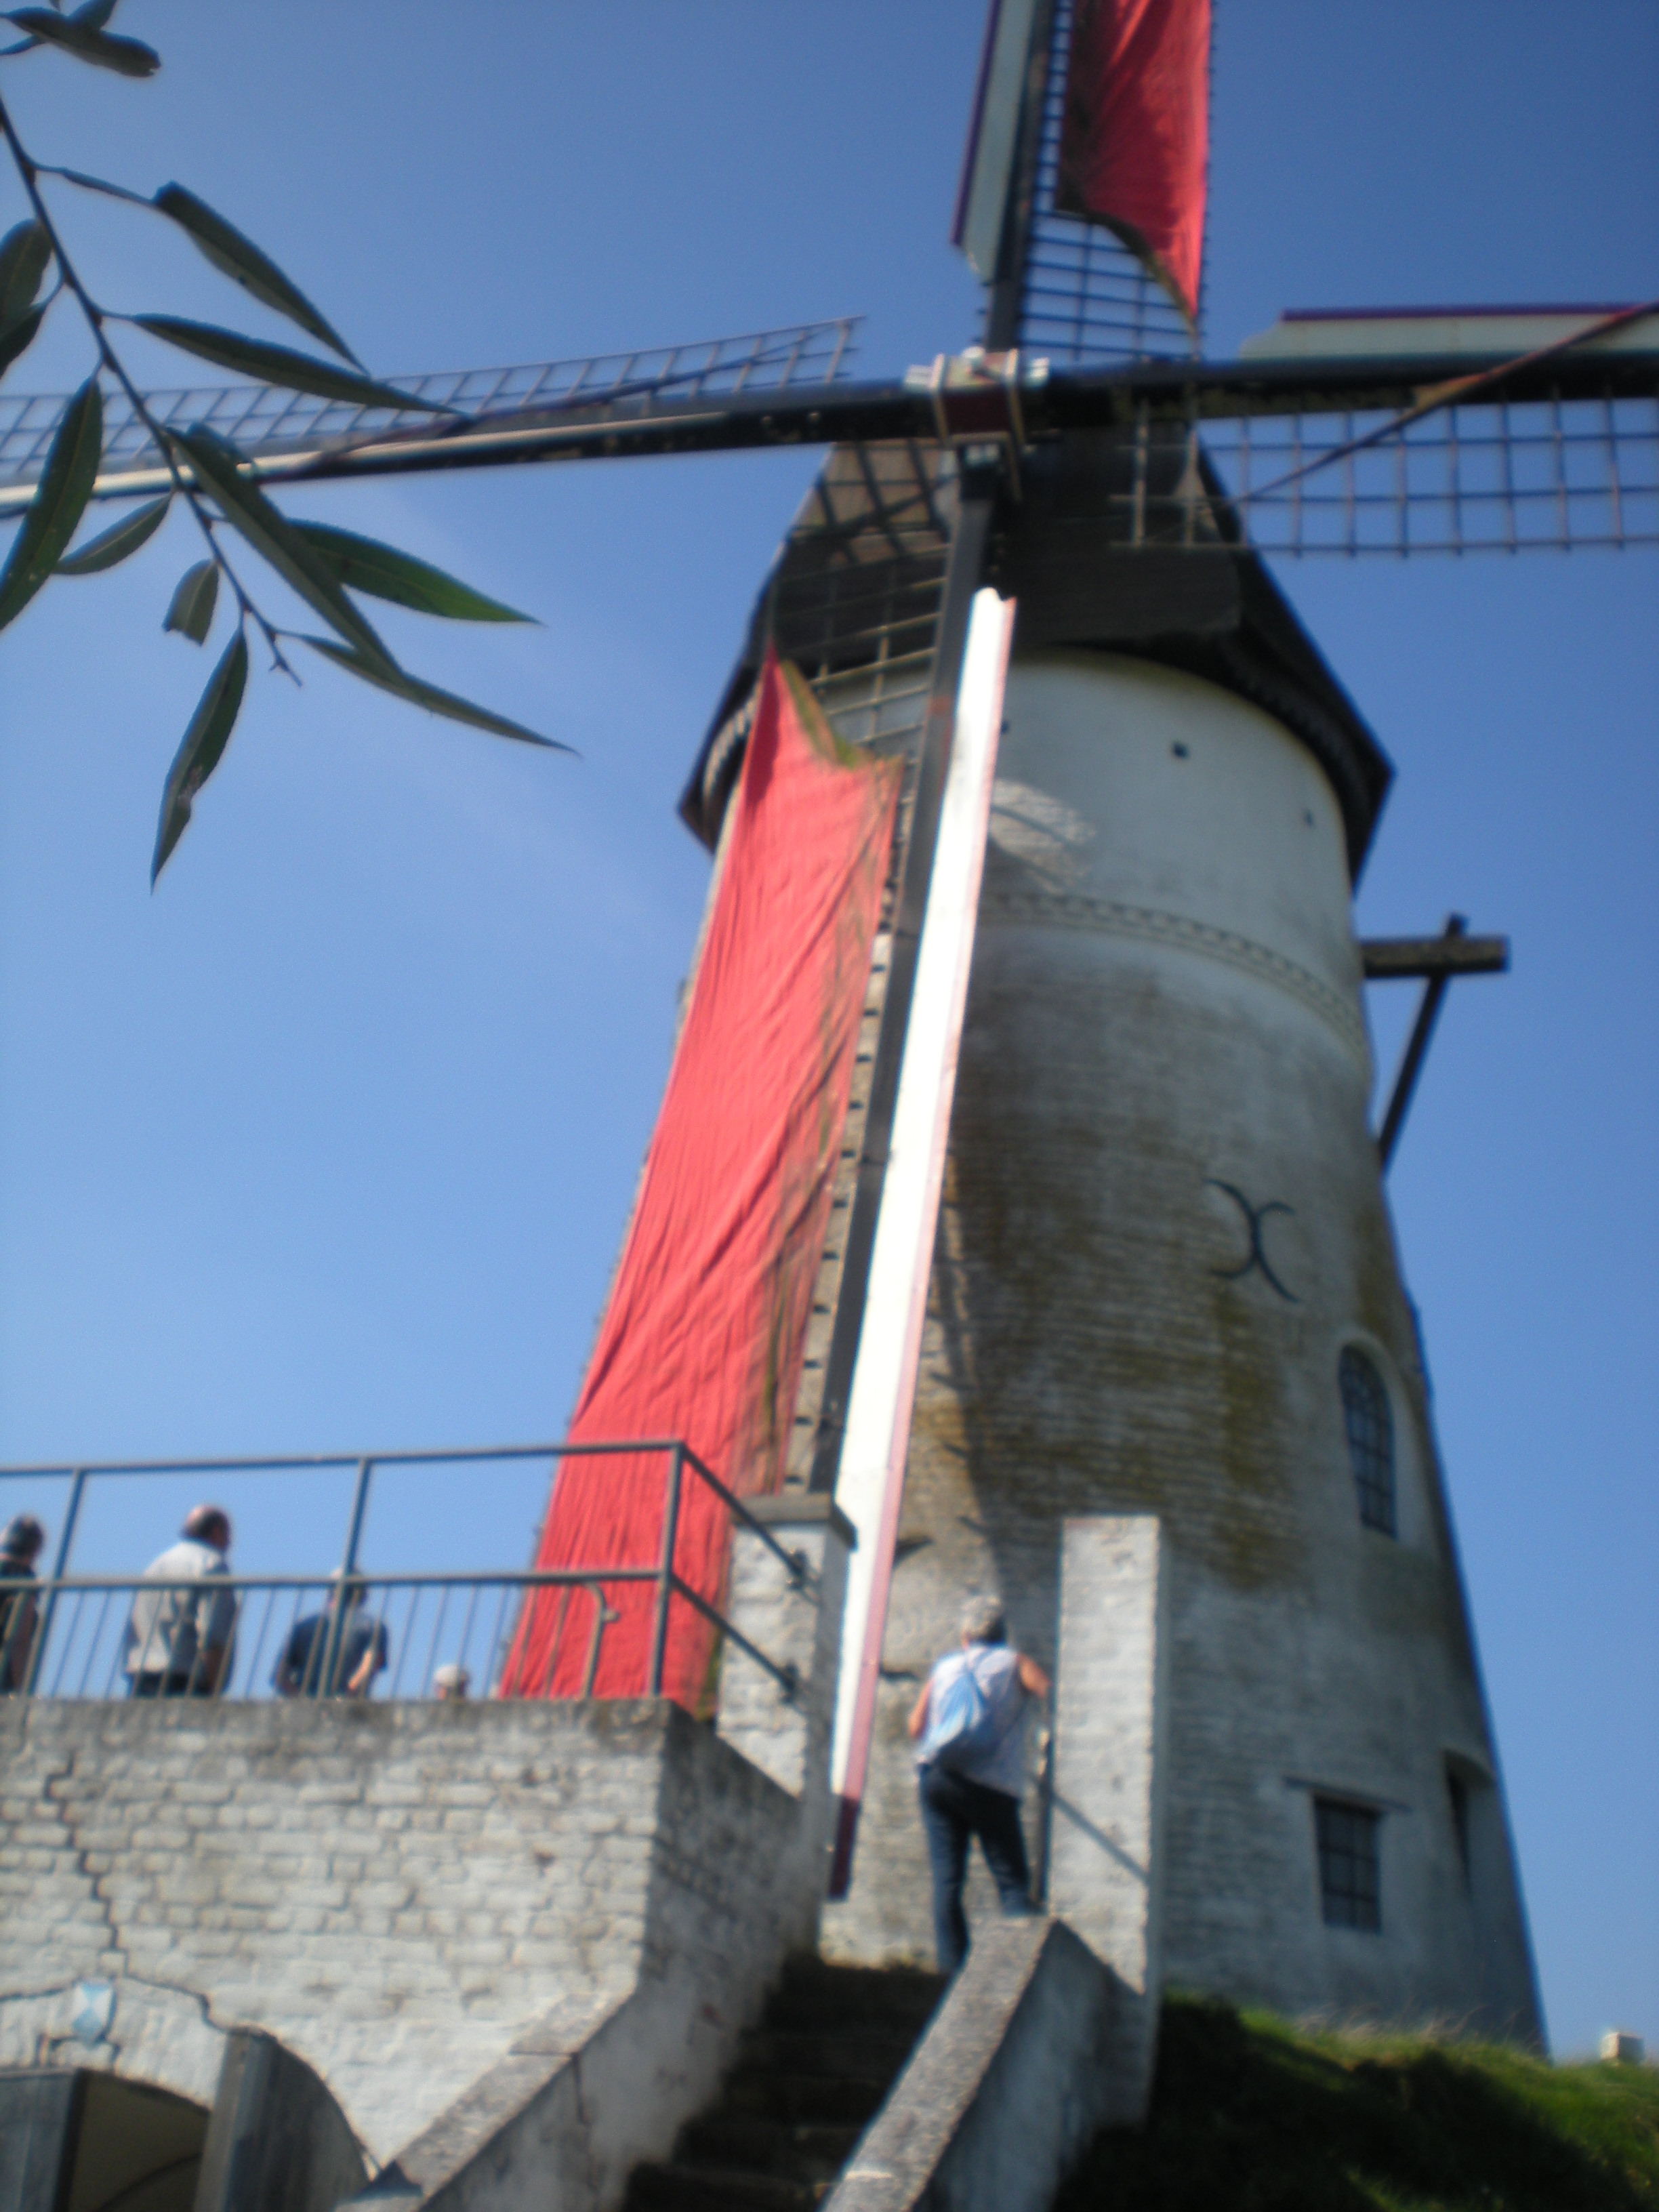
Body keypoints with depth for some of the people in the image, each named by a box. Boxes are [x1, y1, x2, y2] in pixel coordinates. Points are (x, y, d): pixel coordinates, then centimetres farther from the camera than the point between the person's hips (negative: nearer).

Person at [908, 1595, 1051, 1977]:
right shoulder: (1014, 1663, 8)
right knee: (1013, 1881, 2)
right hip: (991, 1786, -3)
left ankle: (952, 1966, -1)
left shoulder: (945, 1667, 17)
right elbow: (1052, 1693, -8)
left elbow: (916, 1726, 15)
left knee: (946, 1879, 4)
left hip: (936, 1778, 3)